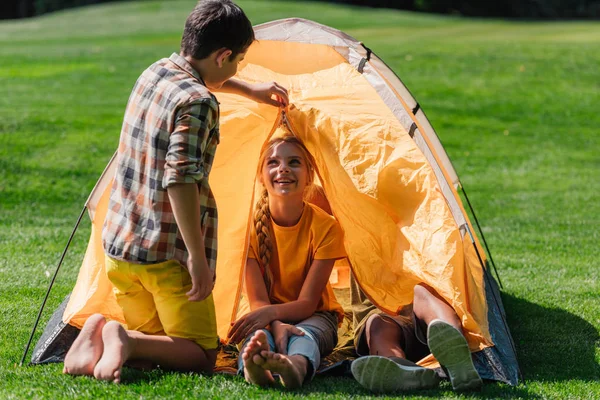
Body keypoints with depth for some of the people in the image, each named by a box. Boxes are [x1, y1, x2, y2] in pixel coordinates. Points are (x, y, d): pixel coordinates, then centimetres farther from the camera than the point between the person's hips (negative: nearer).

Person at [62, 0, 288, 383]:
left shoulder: (154, 73, 7)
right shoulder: (197, 103, -19)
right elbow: (180, 181, -28)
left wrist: (250, 90, 43)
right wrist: (199, 259, -25)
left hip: (119, 246, 8)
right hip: (168, 255, -8)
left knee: (153, 338, 22)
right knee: (201, 357, 4)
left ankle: (98, 331, -6)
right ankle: (126, 341, -20)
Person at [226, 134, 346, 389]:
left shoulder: (326, 227, -15)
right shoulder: (251, 225, -12)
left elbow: (307, 303, -18)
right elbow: (257, 300, -16)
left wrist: (271, 312, -41)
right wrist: (277, 325, -41)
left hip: (313, 318, -1)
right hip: (268, 319, 1)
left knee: (306, 334, -40)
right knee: (259, 335, -39)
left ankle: (295, 367, -76)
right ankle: (254, 369, -75)